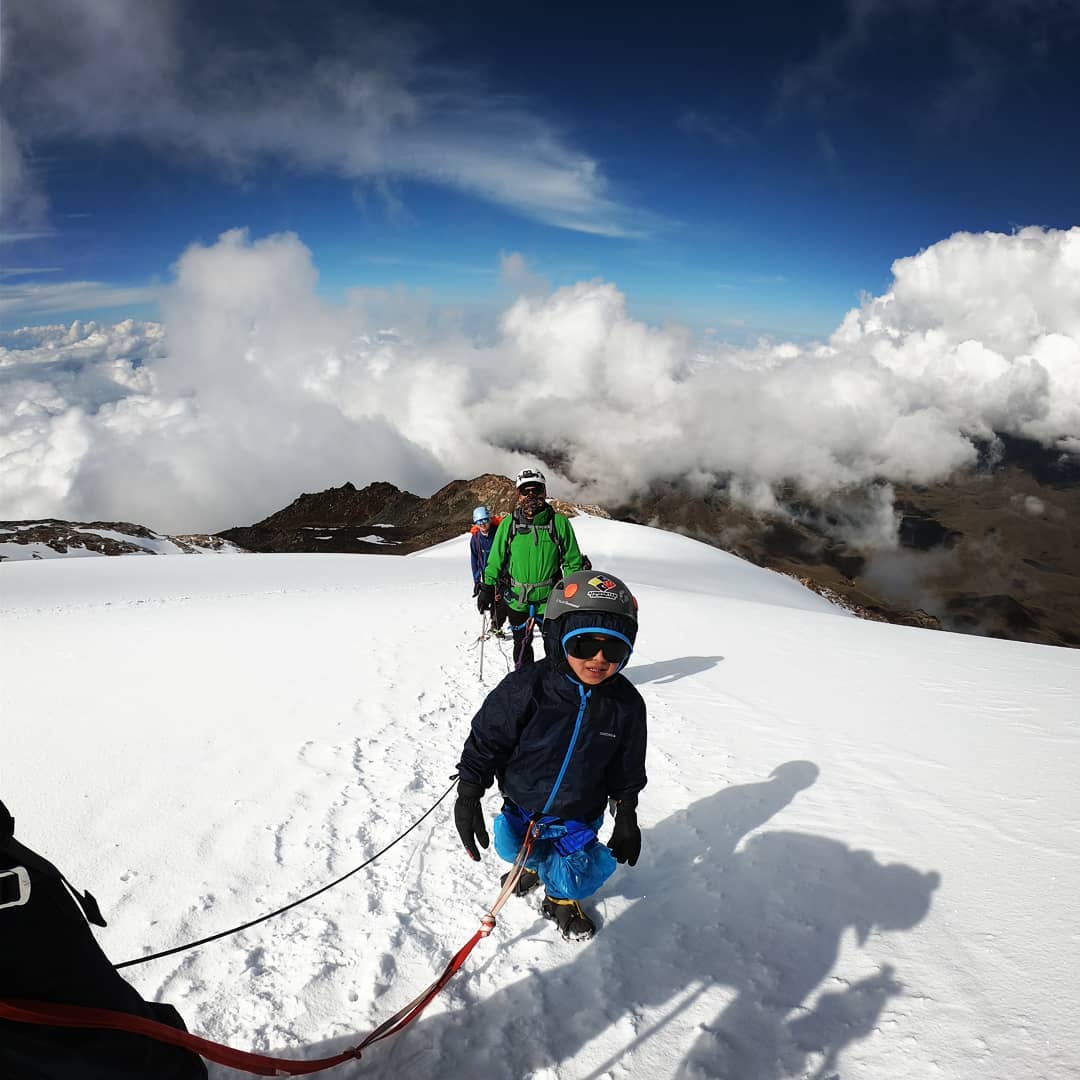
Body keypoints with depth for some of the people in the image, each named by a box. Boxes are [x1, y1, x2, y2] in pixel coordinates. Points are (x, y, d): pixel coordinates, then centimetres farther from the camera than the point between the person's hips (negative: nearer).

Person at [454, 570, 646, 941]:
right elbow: (486, 739, -17)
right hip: (521, 806, 0)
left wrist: (626, 817, 3)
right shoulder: (527, 687, -28)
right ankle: (536, 864, 58)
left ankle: (561, 895, 39)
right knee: (513, 851, 21)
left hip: (579, 816, 1)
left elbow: (627, 769, -1)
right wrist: (468, 797, -15)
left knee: (573, 878, 2)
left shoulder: (626, 704, -17)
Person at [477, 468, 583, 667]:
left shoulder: (559, 523, -7)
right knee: (522, 646, 17)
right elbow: (496, 559, 3)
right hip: (518, 600, 2)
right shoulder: (508, 524, -3)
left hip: (550, 599, -1)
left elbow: (572, 561, -1)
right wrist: (487, 588, 0)